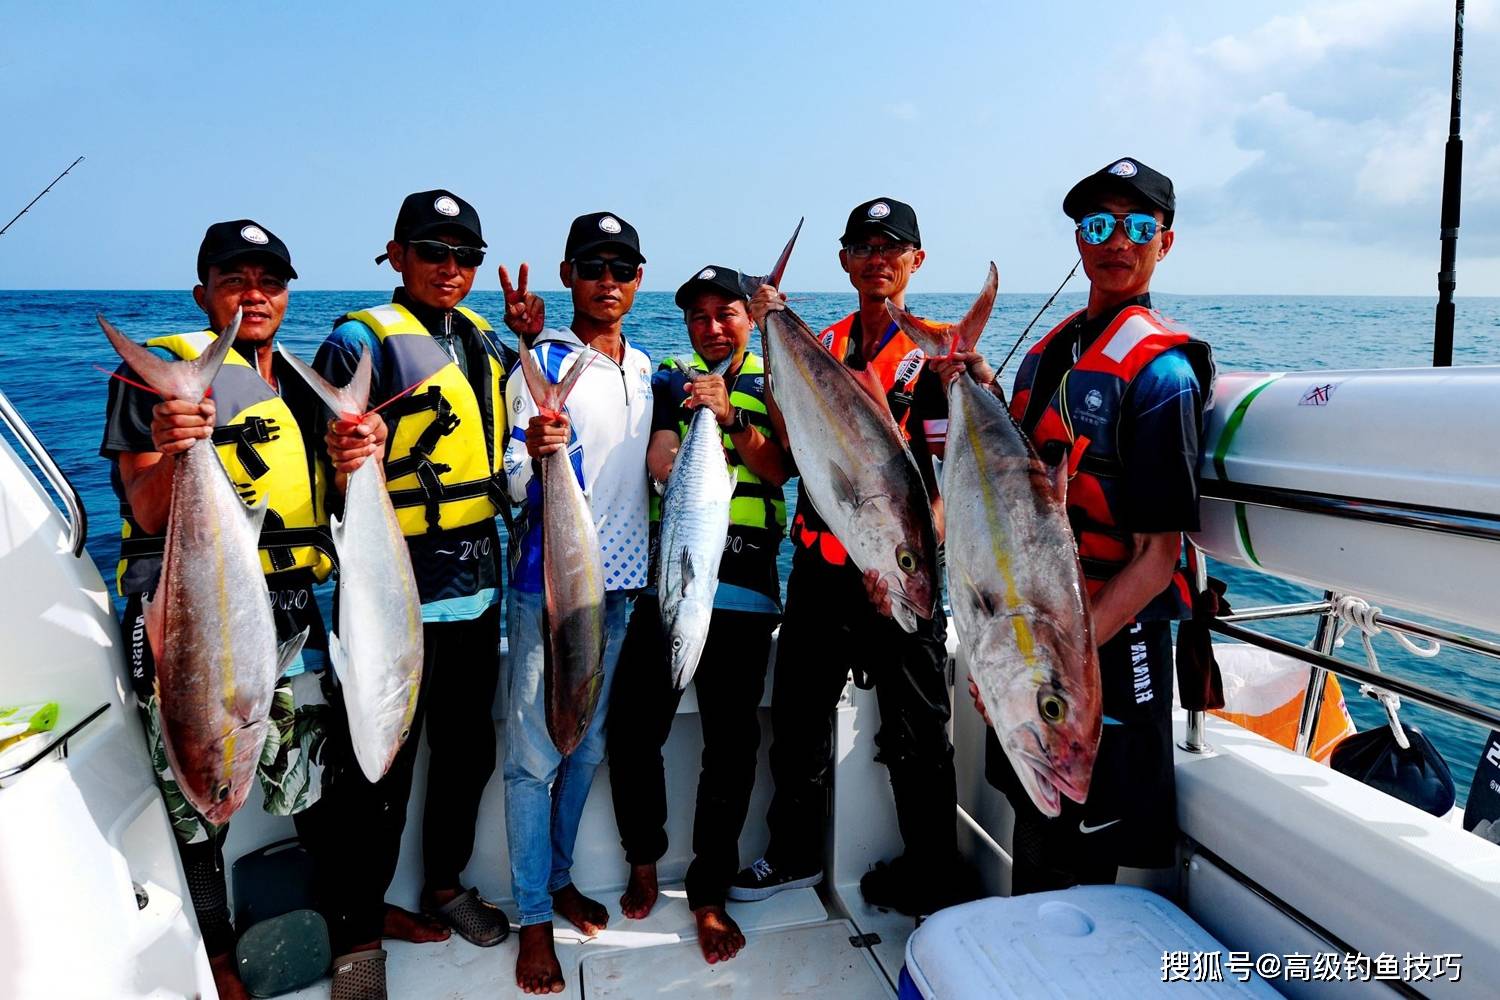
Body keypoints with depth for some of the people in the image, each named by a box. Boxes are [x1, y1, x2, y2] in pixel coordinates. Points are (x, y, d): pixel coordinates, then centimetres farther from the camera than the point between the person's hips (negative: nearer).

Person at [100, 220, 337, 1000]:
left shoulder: (300, 379, 13)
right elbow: (146, 514, -7)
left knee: (317, 775, 12)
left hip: (290, 610, 5)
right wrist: (173, 451, -27)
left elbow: (328, 496, 16)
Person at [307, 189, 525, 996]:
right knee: (381, 773, 3)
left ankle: (446, 887, 39)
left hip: (477, 589, 7)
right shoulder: (362, 340, -9)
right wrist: (350, 464, -35)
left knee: (467, 750, 19)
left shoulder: (488, 342, 10)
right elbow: (330, 469, -12)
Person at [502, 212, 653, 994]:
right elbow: (514, 484, -13)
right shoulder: (542, 362, -7)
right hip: (549, 581, -6)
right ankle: (533, 918, 15)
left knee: (588, 745, 16)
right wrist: (534, 456, -32)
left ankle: (560, 877, 34)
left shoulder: (644, 368, 12)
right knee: (535, 754, 0)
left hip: (621, 580, 6)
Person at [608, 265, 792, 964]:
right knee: (633, 730, 2)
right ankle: (644, 860, 29)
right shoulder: (668, 381, 13)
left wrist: (730, 416, -16)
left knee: (730, 746, 3)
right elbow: (658, 464, 0)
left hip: (743, 587, -1)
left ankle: (709, 896, 19)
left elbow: (778, 471, -4)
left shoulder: (773, 388, 10)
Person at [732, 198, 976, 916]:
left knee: (914, 735, 7)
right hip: (818, 565, 5)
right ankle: (796, 853, 36)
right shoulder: (820, 345, 10)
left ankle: (932, 877, 28)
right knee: (797, 717, 16)